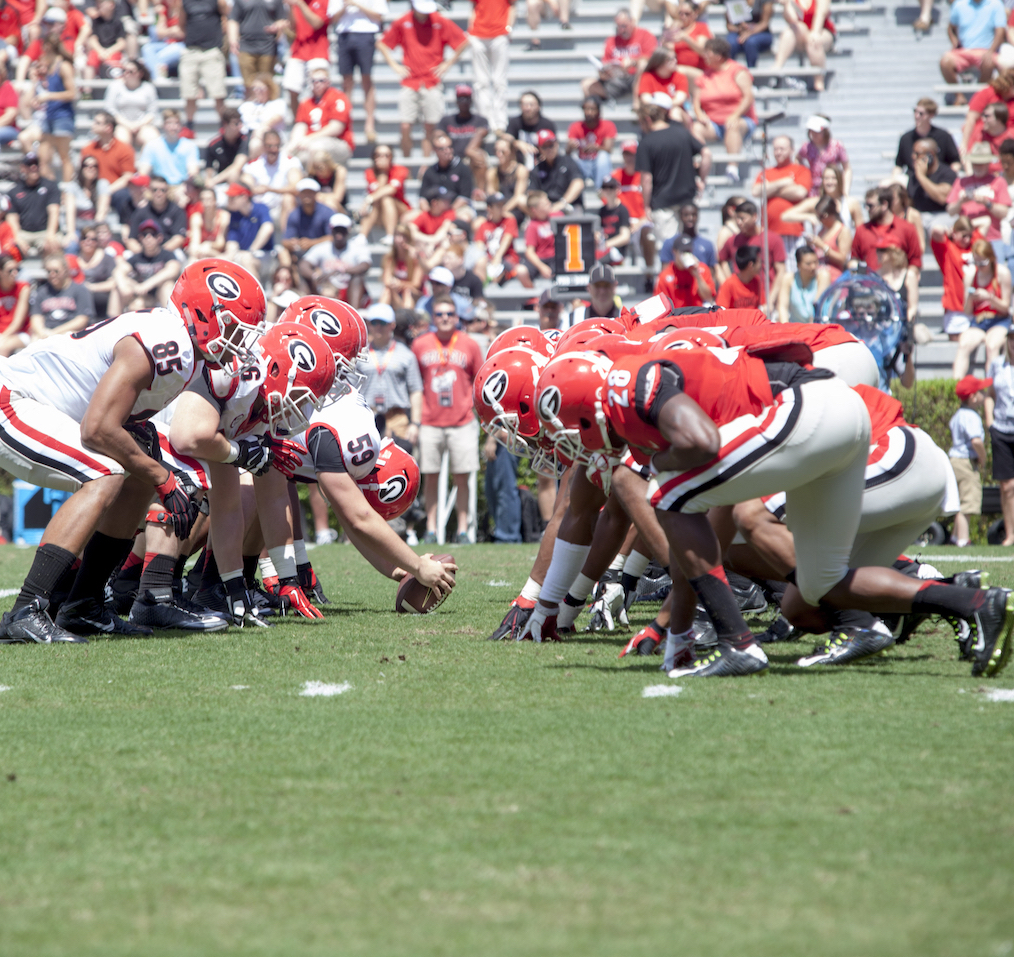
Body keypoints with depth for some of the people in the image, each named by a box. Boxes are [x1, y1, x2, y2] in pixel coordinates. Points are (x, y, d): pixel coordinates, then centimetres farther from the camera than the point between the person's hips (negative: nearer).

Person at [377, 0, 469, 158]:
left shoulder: (441, 22, -1)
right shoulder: (402, 23, 2)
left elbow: (462, 42, 7)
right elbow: (382, 44, 13)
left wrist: (447, 64, 3)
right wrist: (395, 65, 5)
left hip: (433, 82, 0)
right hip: (410, 83, 0)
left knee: (430, 127, -1)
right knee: (406, 126, -7)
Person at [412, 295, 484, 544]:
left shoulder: (469, 346, 5)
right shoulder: (420, 345, 6)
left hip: (462, 423, -1)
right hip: (430, 423, 1)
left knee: (461, 477, 0)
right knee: (430, 477, 2)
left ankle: (463, 530, 4)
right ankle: (430, 530, 6)